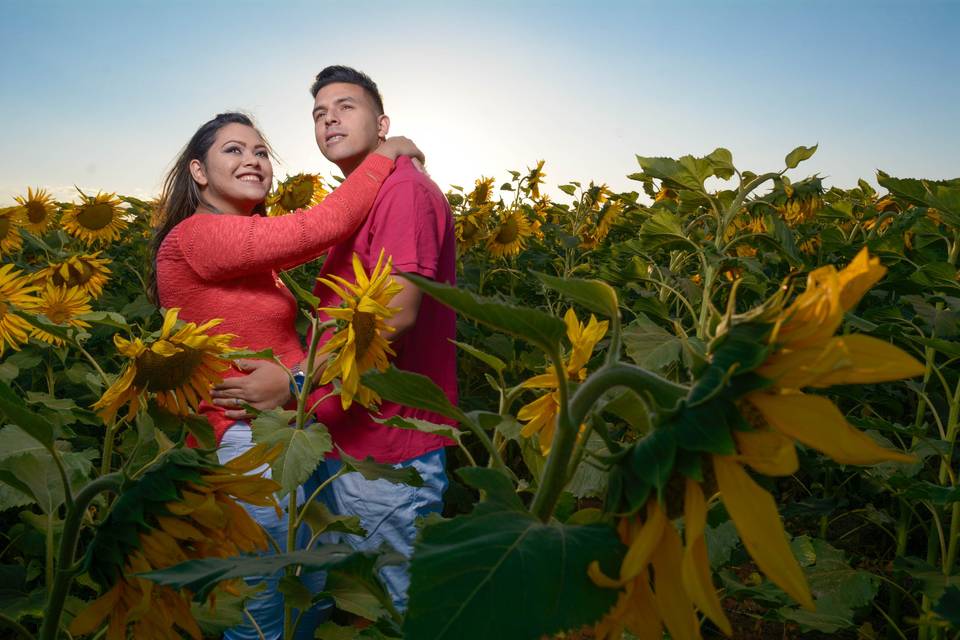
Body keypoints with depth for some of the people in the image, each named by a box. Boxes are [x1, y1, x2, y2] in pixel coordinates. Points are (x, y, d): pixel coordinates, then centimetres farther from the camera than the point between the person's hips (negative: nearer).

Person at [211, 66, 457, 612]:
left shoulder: (404, 188, -14)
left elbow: (395, 315, -24)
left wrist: (294, 382, -22)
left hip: (387, 450, -9)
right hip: (343, 441, 9)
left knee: (400, 605, 7)